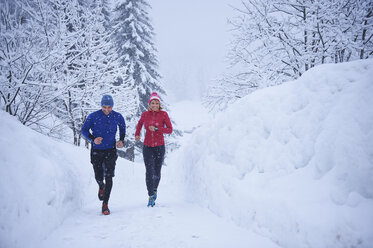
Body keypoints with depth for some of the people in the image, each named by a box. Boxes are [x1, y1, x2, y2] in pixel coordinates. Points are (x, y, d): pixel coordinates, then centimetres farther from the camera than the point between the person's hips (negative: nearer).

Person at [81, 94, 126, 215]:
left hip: (110, 150, 0)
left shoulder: (118, 117, -5)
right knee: (99, 178, 7)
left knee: (109, 177, -9)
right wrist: (93, 139, -21)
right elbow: (84, 130, -3)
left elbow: (122, 128, 14)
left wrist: (121, 140, -2)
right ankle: (101, 187, 46)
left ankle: (105, 204, 0)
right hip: (96, 151, 0)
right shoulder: (93, 116, -10)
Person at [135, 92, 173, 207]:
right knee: (149, 171, -12)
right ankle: (151, 197, -5)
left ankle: (155, 190, 37)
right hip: (147, 147, 1)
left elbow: (170, 130, -9)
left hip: (159, 147, 0)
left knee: (157, 173, 8)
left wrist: (156, 129, -20)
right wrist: (137, 135, 7)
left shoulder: (164, 114, -6)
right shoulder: (145, 114, 0)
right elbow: (140, 123, 21)